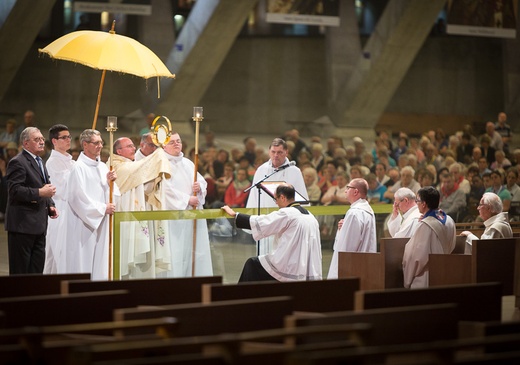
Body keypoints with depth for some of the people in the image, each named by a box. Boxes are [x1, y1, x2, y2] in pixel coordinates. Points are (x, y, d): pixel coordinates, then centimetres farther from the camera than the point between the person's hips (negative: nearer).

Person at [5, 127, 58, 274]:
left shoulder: (39, 162, 19)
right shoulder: (18, 162, -11)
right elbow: (15, 190, -21)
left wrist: (50, 206, 10)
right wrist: (39, 193, -26)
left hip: (38, 225, 9)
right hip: (22, 224, -9)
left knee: (37, 268, 9)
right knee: (20, 270, -4)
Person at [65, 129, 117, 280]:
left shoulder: (102, 167, 12)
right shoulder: (79, 167, -11)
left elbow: (108, 194, 14)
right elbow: (79, 197, -16)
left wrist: (110, 182, -6)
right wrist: (103, 208, -12)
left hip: (100, 223, 7)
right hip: (84, 222, -7)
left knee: (99, 264, 6)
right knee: (84, 263, -5)